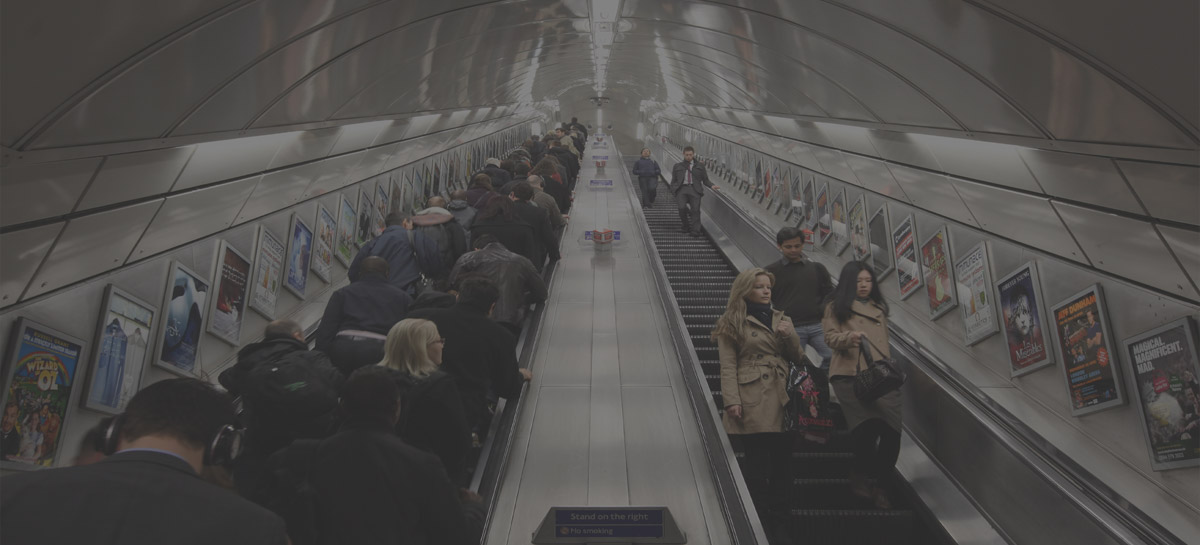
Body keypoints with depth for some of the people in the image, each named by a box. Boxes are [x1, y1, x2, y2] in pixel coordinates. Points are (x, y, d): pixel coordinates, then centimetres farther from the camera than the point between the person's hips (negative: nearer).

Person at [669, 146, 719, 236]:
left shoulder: (700, 167, 18)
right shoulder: (677, 166, 19)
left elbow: (705, 180, 15)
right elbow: (673, 181, 19)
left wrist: (712, 185, -4)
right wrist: (673, 191, 3)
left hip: (695, 190, 0)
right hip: (682, 189, 0)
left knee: (695, 210, -13)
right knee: (682, 208, -20)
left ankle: (695, 231, -14)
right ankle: (686, 226, 2)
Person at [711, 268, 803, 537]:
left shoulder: (782, 319, 19)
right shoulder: (732, 323, 4)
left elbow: (798, 358, 16)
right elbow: (728, 366, -3)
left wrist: (789, 336, -4)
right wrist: (732, 401, -13)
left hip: (781, 399, 5)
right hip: (753, 401, -4)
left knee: (782, 460, 5)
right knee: (757, 464, -3)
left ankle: (779, 520, 18)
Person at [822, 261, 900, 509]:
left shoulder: (879, 309, 25)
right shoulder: (836, 307, 11)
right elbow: (830, 337, 1)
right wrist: (850, 337, -18)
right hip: (849, 375, -4)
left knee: (891, 431, -9)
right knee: (868, 424, -21)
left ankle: (874, 481, 9)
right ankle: (862, 475, 2)